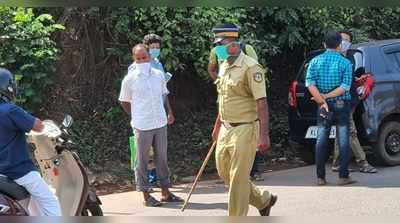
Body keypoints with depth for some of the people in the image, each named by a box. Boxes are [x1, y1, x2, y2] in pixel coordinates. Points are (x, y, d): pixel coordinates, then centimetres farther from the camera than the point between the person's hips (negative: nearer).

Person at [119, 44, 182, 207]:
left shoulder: (158, 75, 5)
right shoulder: (130, 79, -6)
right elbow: (124, 102, 3)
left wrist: (169, 113, 10)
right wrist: (135, 117, 0)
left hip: (160, 123, 4)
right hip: (142, 126, -4)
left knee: (162, 158, 12)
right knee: (142, 161, 3)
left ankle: (165, 192, 22)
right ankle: (146, 195, 11)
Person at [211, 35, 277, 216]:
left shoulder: (250, 68, -17)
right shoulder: (223, 67, 10)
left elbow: (262, 103, -19)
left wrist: (264, 135, -24)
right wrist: (217, 125, 25)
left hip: (244, 130, -9)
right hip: (226, 129, 9)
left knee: (238, 178, -2)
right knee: (224, 172, 15)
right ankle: (263, 200, 32)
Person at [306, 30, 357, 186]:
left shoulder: (315, 61, 2)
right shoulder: (345, 63, -5)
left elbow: (310, 84, -8)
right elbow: (345, 86, -14)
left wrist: (321, 100, -11)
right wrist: (326, 96, -12)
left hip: (323, 106, 3)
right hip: (341, 104, -2)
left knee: (321, 140, 6)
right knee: (343, 141, 1)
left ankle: (320, 177, 5)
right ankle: (343, 176, 0)